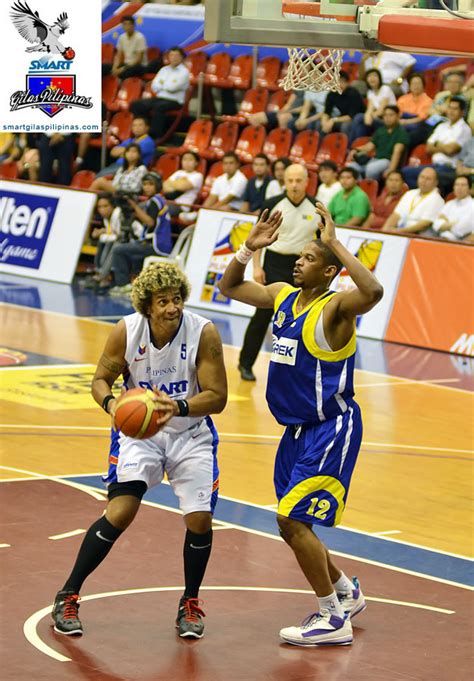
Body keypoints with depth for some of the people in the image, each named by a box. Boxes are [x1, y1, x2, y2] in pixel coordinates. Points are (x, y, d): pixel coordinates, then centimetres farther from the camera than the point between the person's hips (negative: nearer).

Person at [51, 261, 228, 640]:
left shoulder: (204, 333, -21)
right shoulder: (126, 331, -16)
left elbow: (217, 396, -19)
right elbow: (101, 379, -5)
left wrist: (179, 407, -37)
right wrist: (111, 403, -28)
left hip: (191, 434, 0)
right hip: (138, 429, 0)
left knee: (199, 519, -11)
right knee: (120, 512, -14)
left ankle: (190, 603, 15)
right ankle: (68, 597, 1)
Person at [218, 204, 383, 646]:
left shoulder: (335, 307, -17)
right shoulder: (282, 296, 6)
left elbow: (373, 292, -40)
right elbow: (230, 287, 18)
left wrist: (334, 243, -35)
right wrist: (249, 248, 2)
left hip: (331, 430, -9)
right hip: (297, 429, 9)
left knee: (292, 519, -13)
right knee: (291, 525, 14)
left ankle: (334, 620, -2)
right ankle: (347, 593, 35)